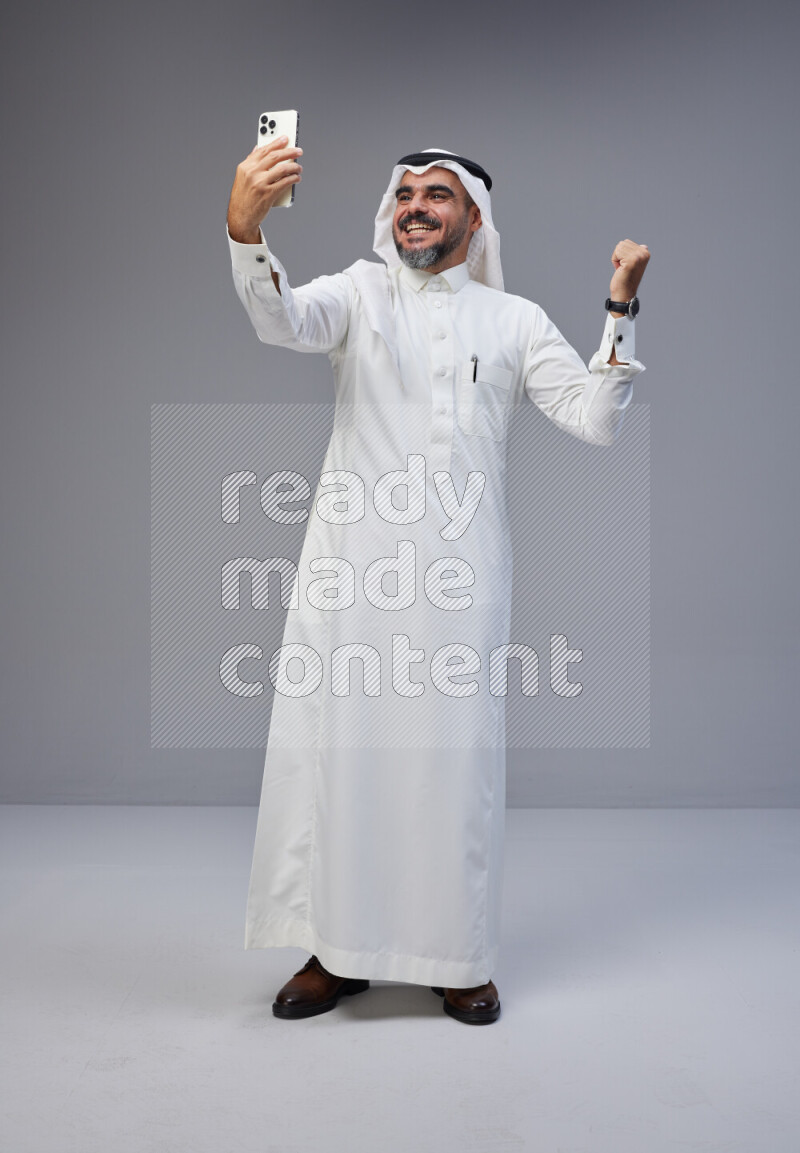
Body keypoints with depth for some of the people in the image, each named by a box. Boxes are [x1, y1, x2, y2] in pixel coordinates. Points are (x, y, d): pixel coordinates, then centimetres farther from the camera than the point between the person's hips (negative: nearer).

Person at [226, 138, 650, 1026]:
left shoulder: (515, 320, 14)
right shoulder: (360, 291, 10)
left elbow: (595, 420, 5)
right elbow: (282, 322, -12)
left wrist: (620, 307, -2)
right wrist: (244, 225, -30)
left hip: (459, 569, 1)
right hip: (352, 562, 0)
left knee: (455, 754, 4)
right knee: (335, 746, 2)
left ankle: (456, 957, 20)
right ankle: (337, 950, 18)